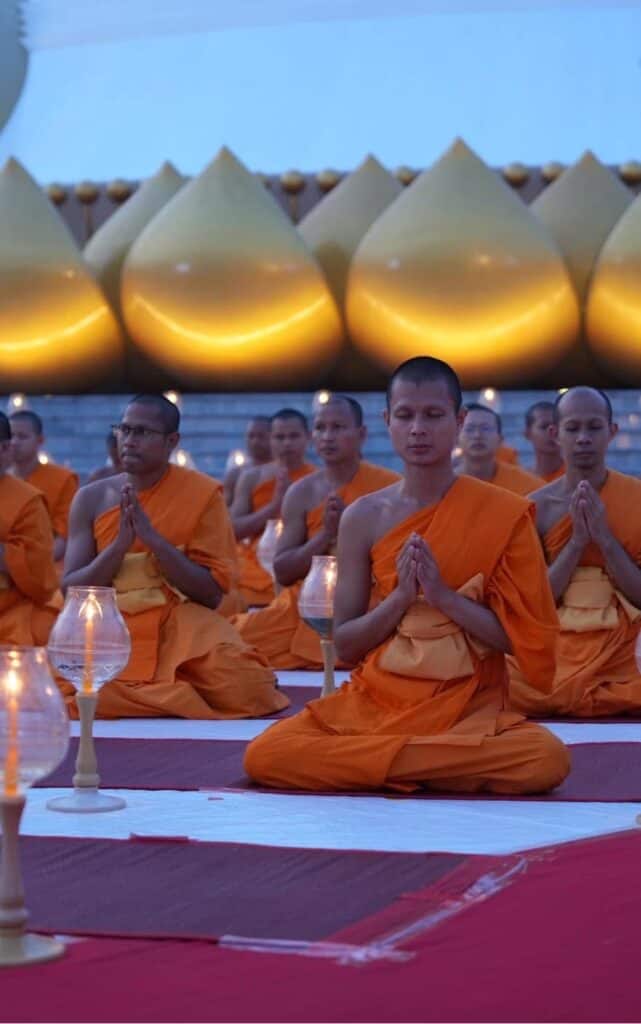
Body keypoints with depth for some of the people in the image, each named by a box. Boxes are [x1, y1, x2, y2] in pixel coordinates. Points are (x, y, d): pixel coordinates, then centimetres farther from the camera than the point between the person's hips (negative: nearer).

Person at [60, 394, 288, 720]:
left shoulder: (202, 494, 0)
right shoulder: (91, 498, 5)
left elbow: (212, 593, -5)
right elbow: (72, 590, 1)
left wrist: (154, 538, -17)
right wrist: (120, 543, -15)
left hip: (183, 627, -2)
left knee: (244, 690, -30)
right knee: (76, 691, -30)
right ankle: (185, 698, -3)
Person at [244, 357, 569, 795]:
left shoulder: (503, 513, -2)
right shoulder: (364, 517, 3)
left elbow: (525, 638, -4)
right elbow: (344, 645, 4)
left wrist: (444, 595, -16)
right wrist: (400, 597, -13)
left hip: (471, 710, -1)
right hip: (374, 704, 1)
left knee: (548, 759, -33)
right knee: (264, 756, -23)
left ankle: (377, 761, -15)